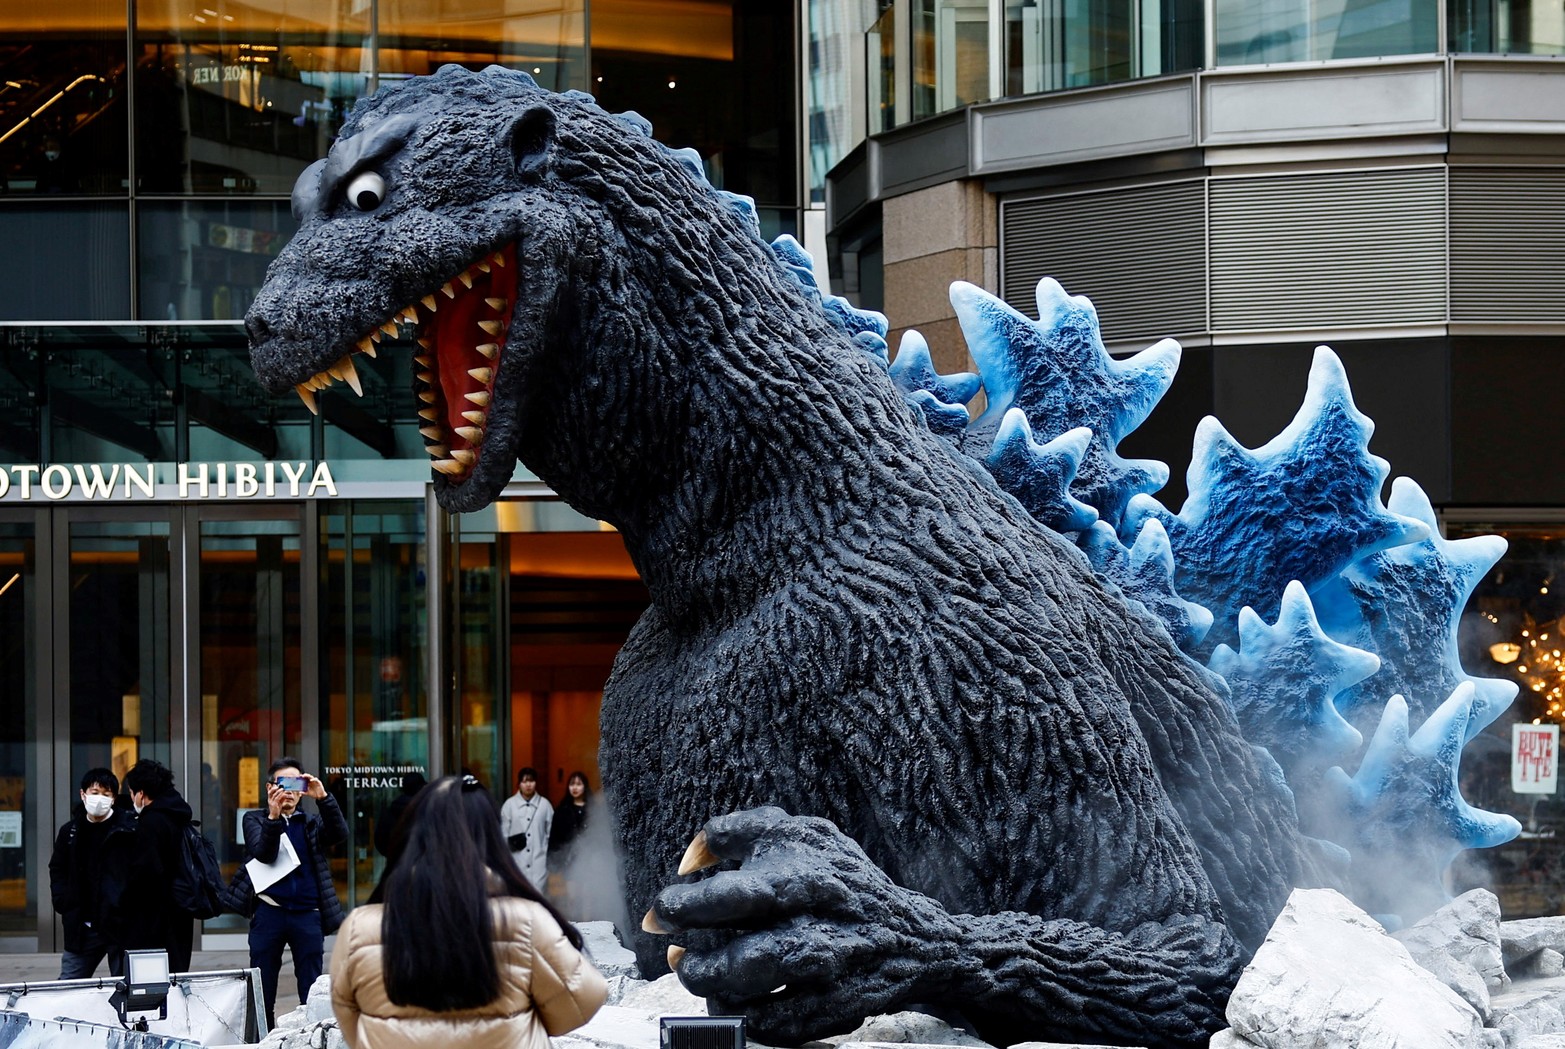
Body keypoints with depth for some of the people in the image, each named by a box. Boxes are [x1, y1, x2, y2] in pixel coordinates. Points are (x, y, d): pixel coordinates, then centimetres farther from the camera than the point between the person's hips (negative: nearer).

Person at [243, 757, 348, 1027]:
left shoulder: (311, 822, 17)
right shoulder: (255, 820, 11)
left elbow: (339, 835, -3)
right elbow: (263, 853, -7)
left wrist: (323, 798, -14)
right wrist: (273, 817, -22)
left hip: (307, 914, 1)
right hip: (269, 913, -1)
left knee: (313, 992, 0)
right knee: (262, 992, 1)